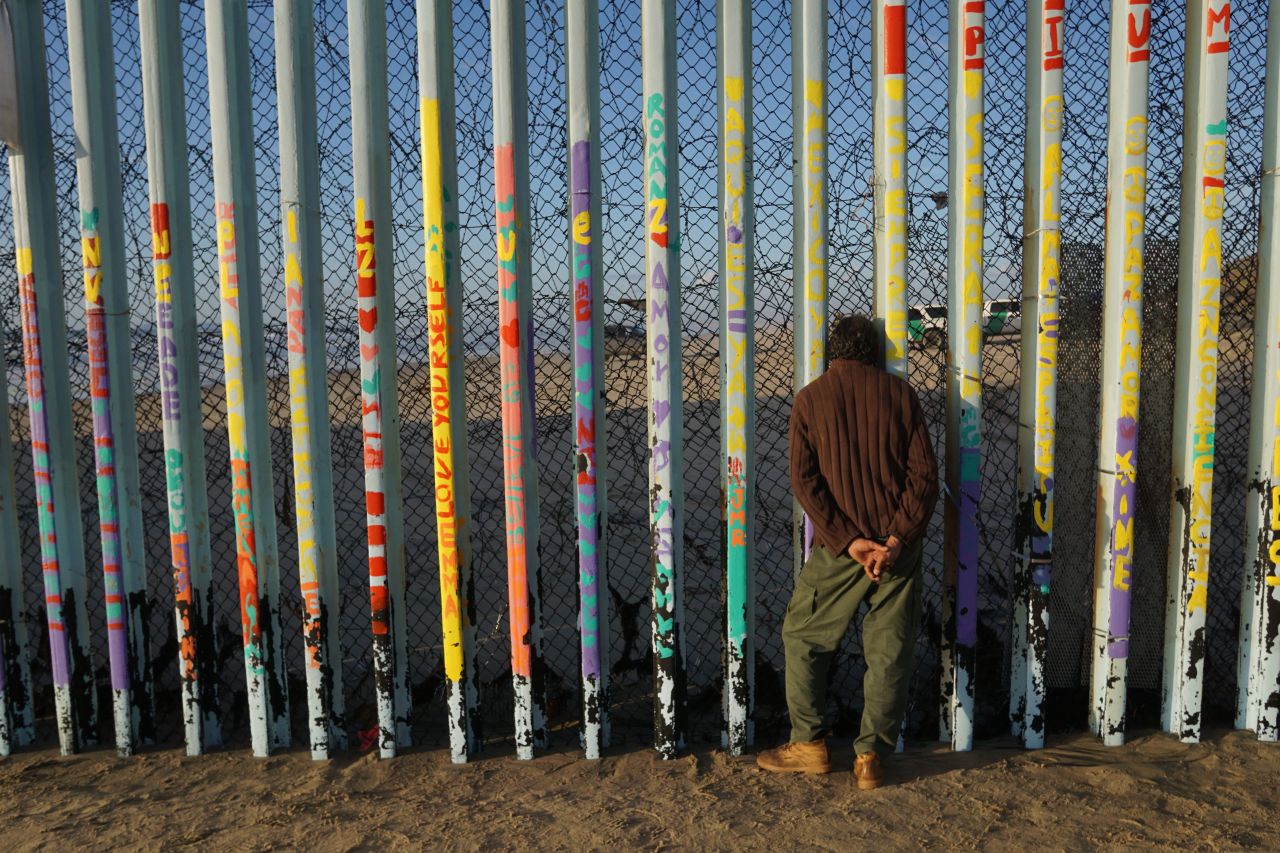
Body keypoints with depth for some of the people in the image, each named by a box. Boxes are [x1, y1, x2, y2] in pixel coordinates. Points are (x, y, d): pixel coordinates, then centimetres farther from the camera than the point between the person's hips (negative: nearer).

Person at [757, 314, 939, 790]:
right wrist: (895, 540, -10)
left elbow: (804, 479, -8)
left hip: (838, 548, -2)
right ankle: (871, 757, 15)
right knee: (889, 652, 11)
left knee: (803, 637, 14)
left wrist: (848, 541, -11)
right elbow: (924, 473, -5)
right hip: (898, 545, 2)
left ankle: (810, 745, 18)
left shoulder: (811, 398, 1)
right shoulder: (899, 394, 4)